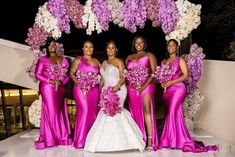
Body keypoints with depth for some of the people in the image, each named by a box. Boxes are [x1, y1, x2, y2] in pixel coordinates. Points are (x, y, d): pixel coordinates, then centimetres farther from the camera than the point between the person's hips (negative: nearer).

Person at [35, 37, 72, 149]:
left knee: (61, 111, 6)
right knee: (50, 111, -3)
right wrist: (50, 81, -14)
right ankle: (49, 137, 7)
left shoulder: (63, 60, 13)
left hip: (60, 89, 3)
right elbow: (38, 74, -3)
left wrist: (61, 82, -9)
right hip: (48, 88, -3)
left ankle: (63, 136, 15)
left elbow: (67, 75, 10)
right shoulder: (43, 59, 4)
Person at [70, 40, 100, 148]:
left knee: (93, 111, 4)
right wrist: (78, 83, -12)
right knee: (84, 109, -13)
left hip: (94, 89, 4)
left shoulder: (96, 61, 17)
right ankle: (80, 140, -1)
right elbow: (72, 73, 0)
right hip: (81, 89, -4)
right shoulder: (78, 60, 5)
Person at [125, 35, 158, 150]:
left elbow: (154, 72, -2)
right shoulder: (129, 57, 20)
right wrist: (131, 83, -5)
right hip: (132, 88, 4)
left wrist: (144, 86, -14)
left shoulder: (149, 56, 8)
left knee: (147, 110, -15)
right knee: (136, 112, 3)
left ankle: (150, 140, -13)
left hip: (146, 85, -4)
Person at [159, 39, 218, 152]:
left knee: (173, 112, -15)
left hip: (178, 88, -6)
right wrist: (162, 82, -4)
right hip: (167, 90, 6)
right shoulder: (164, 62, 17)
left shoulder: (180, 60, 1)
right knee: (169, 113, 4)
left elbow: (186, 75, -7)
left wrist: (171, 82, -15)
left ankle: (175, 140, -4)